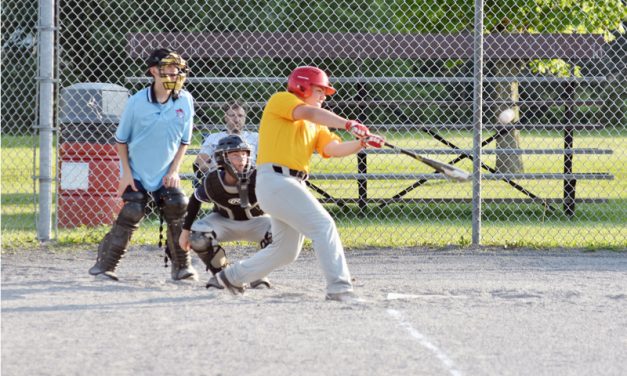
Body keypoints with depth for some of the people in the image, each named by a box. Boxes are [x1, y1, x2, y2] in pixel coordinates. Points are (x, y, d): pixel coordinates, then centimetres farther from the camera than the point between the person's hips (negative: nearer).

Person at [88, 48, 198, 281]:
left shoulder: (185, 101, -7)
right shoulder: (137, 102, -13)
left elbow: (184, 140, 3)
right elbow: (121, 140, -2)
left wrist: (174, 170, -5)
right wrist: (125, 172, -8)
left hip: (165, 174, 3)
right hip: (136, 173, -3)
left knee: (178, 210, -8)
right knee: (131, 214, -12)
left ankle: (182, 266, 7)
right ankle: (104, 265, -1)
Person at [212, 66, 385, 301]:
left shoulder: (315, 127, 23)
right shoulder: (280, 100, 1)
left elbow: (335, 148, 9)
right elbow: (309, 113, -17)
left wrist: (362, 143, -10)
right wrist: (348, 124, -27)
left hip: (293, 185, 9)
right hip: (275, 179, -9)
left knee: (286, 251, 16)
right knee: (323, 226, -18)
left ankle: (233, 276, 33)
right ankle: (339, 287, -23)